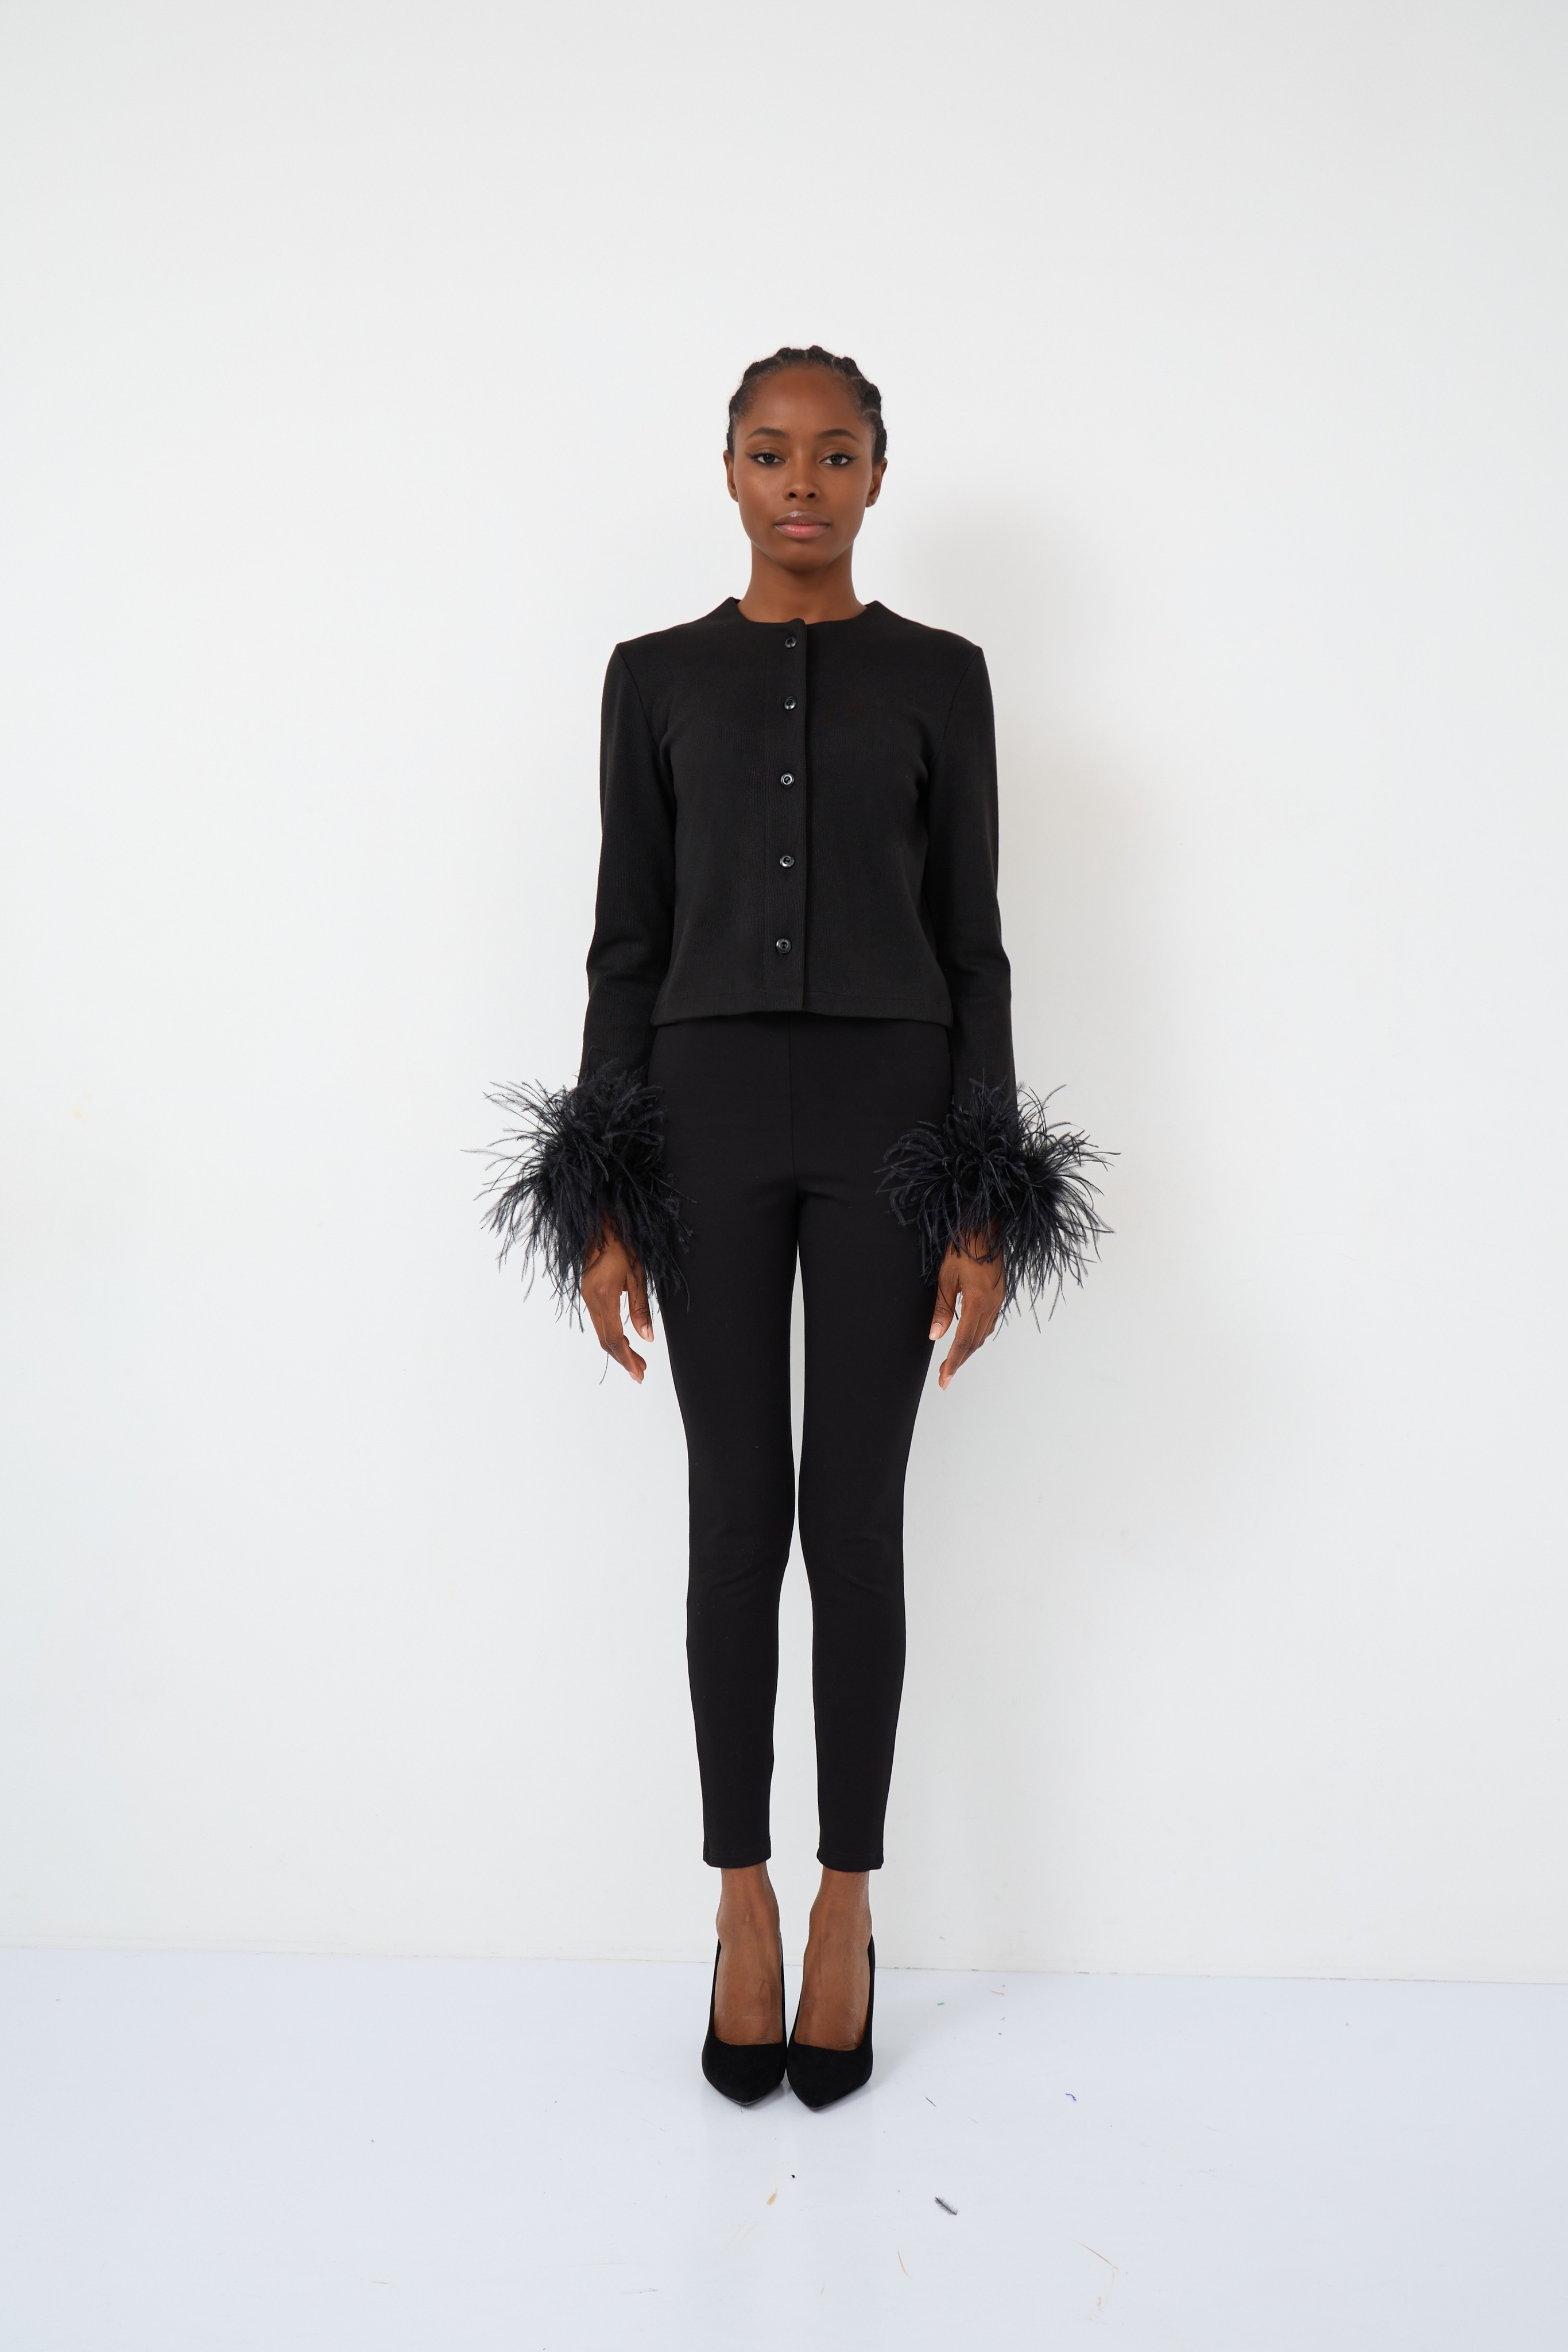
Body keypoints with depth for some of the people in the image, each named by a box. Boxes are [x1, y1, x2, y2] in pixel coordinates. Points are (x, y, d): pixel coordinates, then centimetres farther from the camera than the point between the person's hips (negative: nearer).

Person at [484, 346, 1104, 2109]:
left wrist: (987, 1206, -3)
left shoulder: (940, 676, 7)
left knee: (856, 1518, 3)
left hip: (890, 1106, 0)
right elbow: (629, 939, 6)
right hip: (708, 1104, 1)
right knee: (736, 1517, 4)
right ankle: (744, 1908, 19)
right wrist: (604, 1202, -1)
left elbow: (971, 940, 4)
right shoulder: (655, 675, 8)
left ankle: (847, 1907, 19)